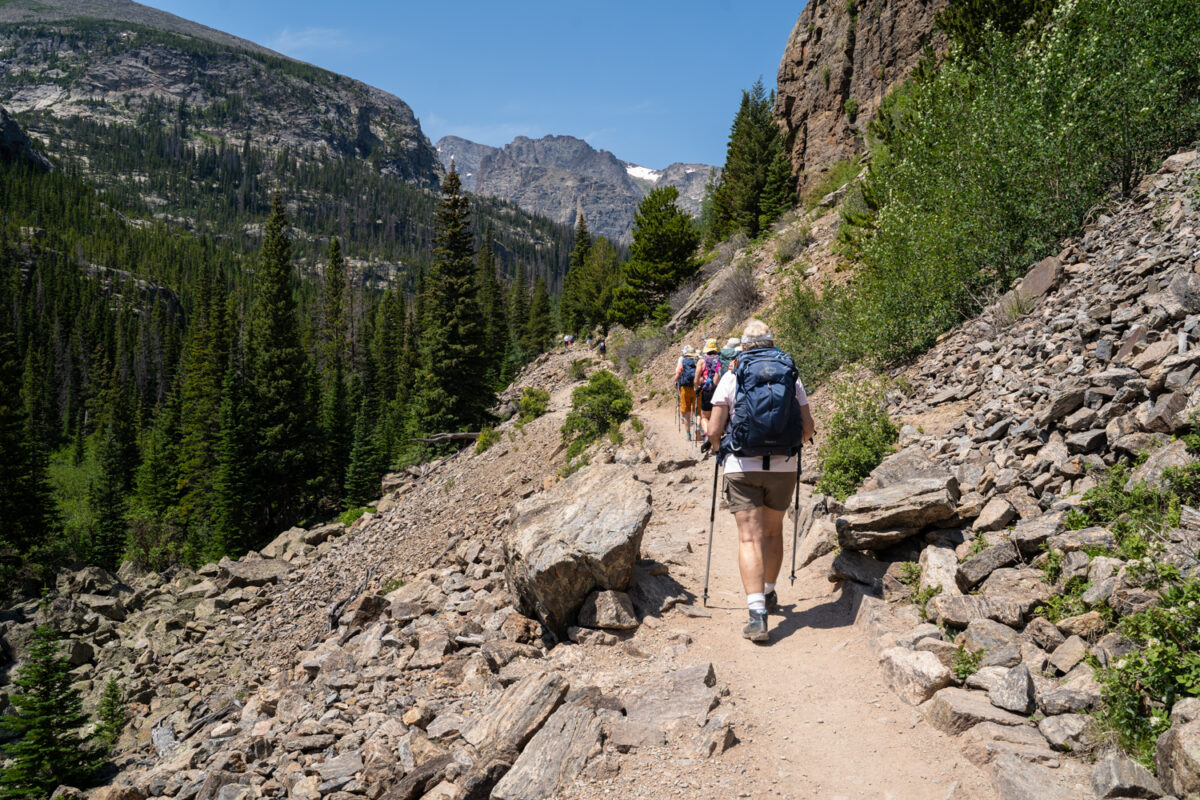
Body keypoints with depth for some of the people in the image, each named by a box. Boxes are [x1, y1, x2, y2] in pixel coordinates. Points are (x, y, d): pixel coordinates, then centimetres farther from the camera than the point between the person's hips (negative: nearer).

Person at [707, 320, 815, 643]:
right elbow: (807, 428, 6)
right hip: (784, 467, 3)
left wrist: (722, 447, 17)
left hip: (743, 468, -3)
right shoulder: (791, 375, 6)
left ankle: (757, 615, -14)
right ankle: (769, 593, 37)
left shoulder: (732, 377, -1)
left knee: (749, 538, -3)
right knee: (773, 531, 21)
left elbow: (714, 431, -5)